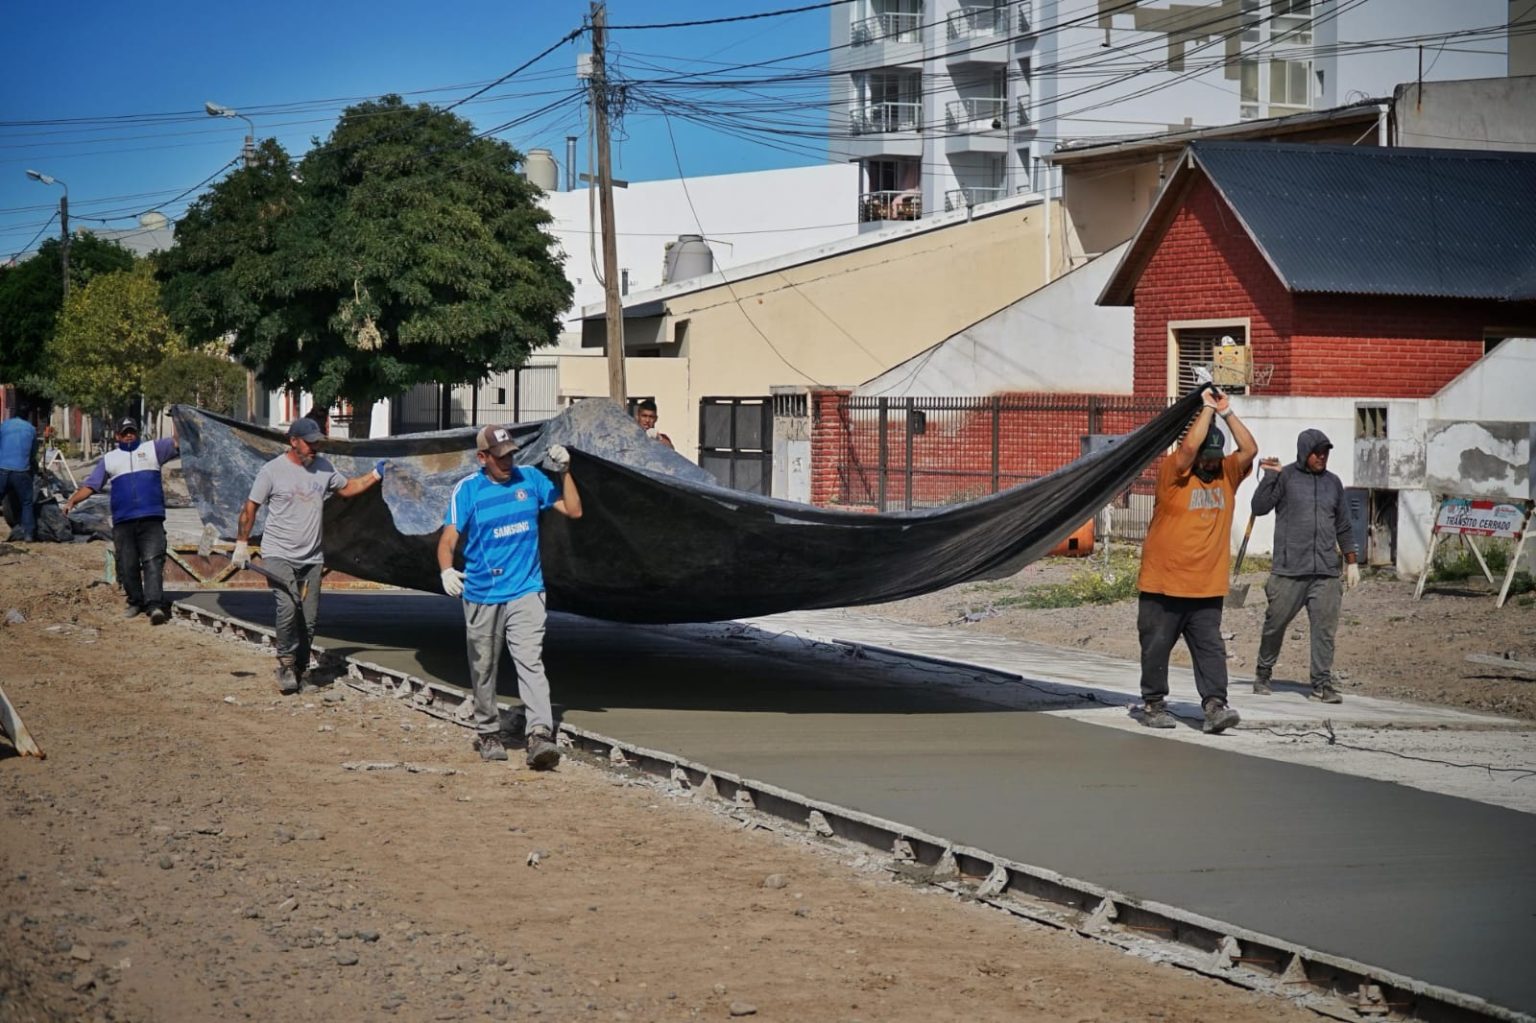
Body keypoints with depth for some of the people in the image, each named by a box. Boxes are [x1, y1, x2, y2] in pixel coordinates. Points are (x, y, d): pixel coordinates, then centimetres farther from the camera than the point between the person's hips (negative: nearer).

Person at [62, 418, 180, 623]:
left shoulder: (152, 449, 15)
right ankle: (135, 602, 17)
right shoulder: (109, 459, 19)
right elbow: (91, 485, 14)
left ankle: (154, 605, -23)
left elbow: (176, 442, 3)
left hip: (151, 519, -2)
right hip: (122, 521, 2)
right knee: (127, 565, 2)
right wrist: (72, 501, 0)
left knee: (153, 561, -14)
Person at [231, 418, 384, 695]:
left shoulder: (324, 468, 6)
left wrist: (376, 475, 10)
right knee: (288, 607, -24)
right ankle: (286, 662, -5)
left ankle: (297, 672, 19)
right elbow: (251, 507, -2)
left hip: (311, 558, 5)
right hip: (278, 556, -5)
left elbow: (347, 488, 21)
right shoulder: (273, 470, -8)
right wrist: (242, 543, -5)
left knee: (310, 618, 5)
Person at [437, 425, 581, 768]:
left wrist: (564, 472, -5)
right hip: (481, 595, 0)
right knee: (483, 669, 11)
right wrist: (447, 570, -28)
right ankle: (488, 733, 28)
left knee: (531, 662, -16)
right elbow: (448, 538, -9)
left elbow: (573, 510, 9)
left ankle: (540, 735, -26)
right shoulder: (467, 489, -3)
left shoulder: (530, 478, 4)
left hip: (525, 591, 0)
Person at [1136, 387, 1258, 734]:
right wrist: (1208, 409, -15)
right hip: (1162, 586, -4)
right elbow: (1189, 446, -23)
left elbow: (1249, 450, -4)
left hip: (1207, 589, 4)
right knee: (1156, 647, 4)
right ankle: (1153, 705, 14)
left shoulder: (1227, 475, 9)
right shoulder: (1173, 473, -6)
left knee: (1211, 649, -3)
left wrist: (1227, 412, -8)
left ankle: (1214, 705, -8)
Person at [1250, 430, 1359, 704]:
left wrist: (1352, 562, 17)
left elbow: (1343, 527, 21)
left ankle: (1322, 684, -1)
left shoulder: (1333, 483, 15)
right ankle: (1263, 675, 21)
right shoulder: (1285, 477, 2)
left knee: (1325, 628, -4)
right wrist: (1269, 477, -16)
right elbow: (1259, 507, -6)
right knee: (1275, 624, 4)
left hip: (1325, 573, 3)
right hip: (1288, 571, -3)